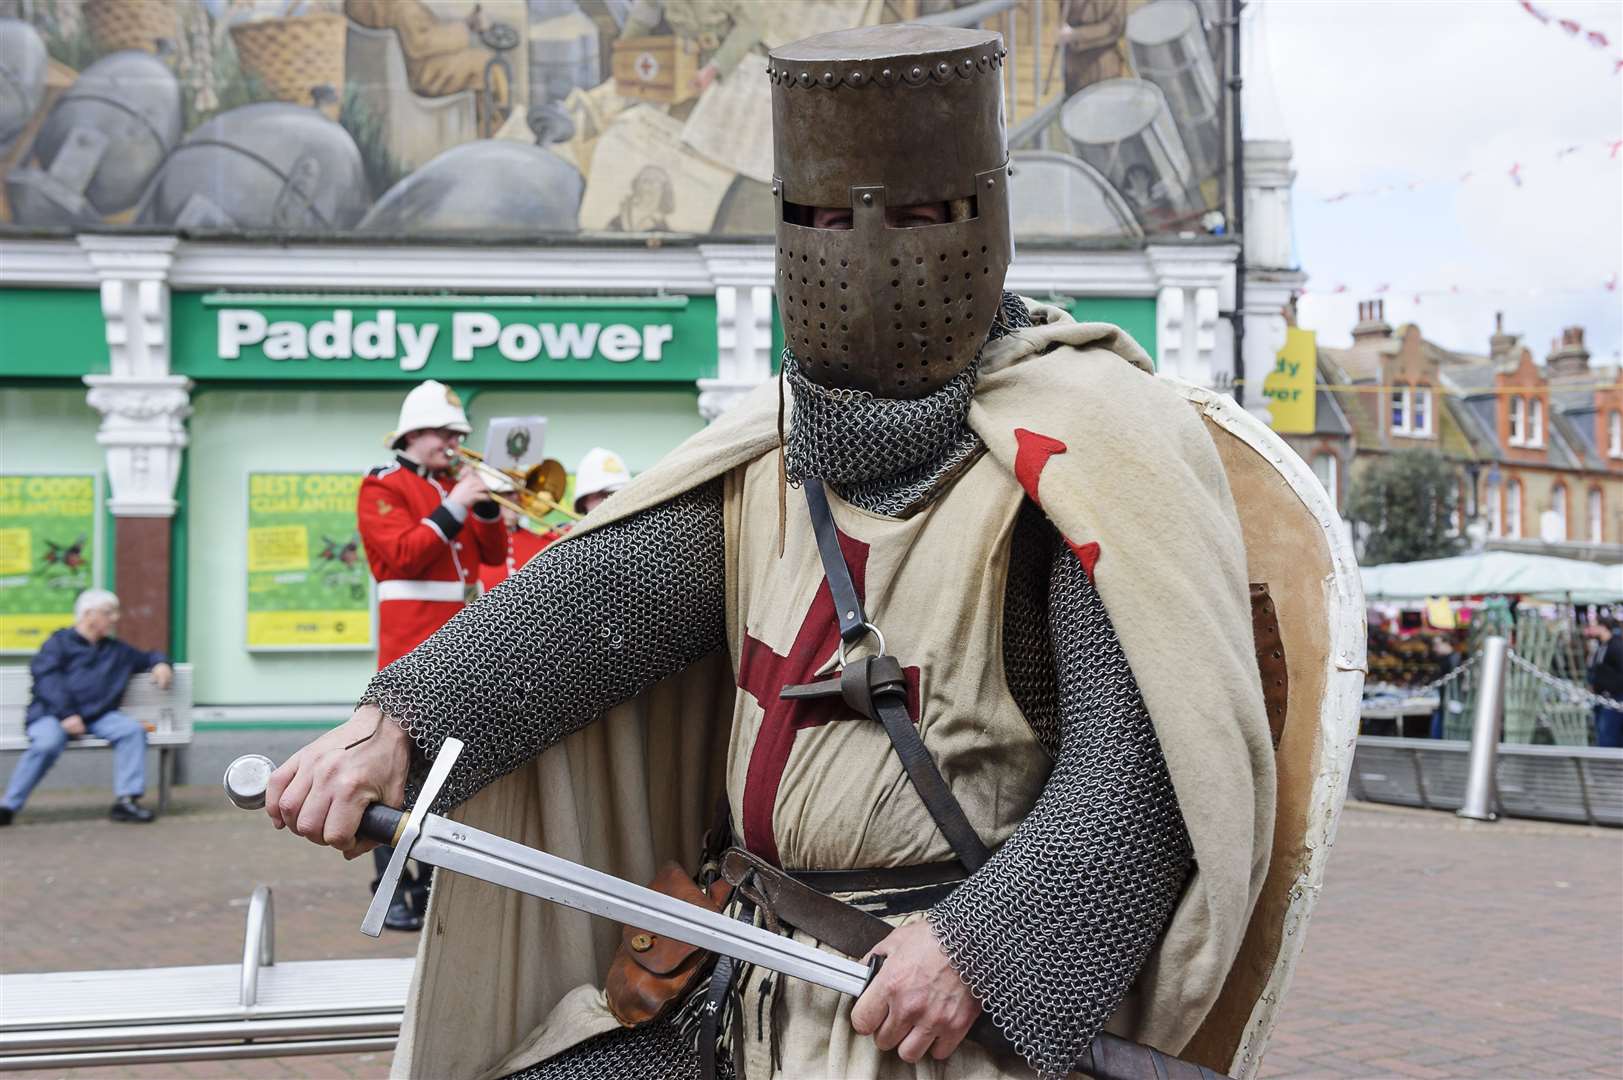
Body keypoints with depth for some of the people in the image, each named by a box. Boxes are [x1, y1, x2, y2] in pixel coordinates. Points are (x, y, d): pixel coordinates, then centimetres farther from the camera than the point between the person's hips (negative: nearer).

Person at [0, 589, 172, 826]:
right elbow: (47, 679, -7)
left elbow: (147, 657, 37)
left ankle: (126, 800, -23)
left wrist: (160, 663, 9)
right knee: (48, 743, -36)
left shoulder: (118, 650, 24)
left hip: (99, 716, 5)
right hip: (52, 715, -4)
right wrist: (67, 715, -20)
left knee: (133, 729, -23)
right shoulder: (59, 642, 7)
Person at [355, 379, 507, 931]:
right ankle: (391, 891, -8)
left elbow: (493, 554, 15)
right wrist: (453, 508, -17)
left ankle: (434, 879, 17)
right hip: (412, 634, -8)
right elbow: (403, 555, -16)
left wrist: (485, 503, 1)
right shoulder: (382, 487, -2)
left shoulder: (453, 485, 19)